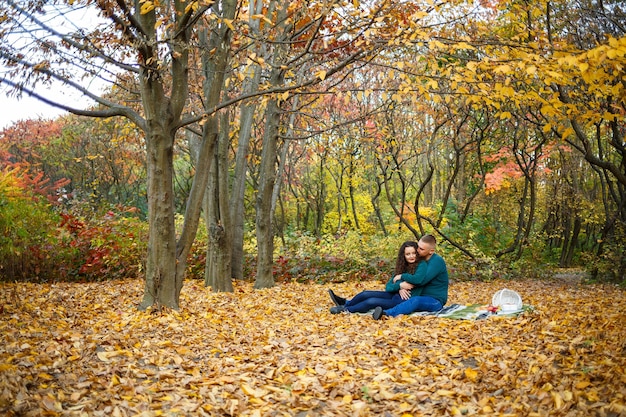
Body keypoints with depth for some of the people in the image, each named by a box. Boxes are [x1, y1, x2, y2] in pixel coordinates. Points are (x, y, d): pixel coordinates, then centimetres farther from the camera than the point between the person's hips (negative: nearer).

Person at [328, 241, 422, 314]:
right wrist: (399, 287, -17)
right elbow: (388, 286, 2)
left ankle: (345, 309, 3)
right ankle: (345, 303, 23)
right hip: (394, 295, 7)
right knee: (365, 294, -2)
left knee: (371, 302, -18)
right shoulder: (402, 267, 7)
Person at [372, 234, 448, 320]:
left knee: (416, 300, -38)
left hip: (435, 302, -10)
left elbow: (420, 280, -27)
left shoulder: (437, 261, -14)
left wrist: (402, 276, -13)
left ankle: (386, 313, -60)